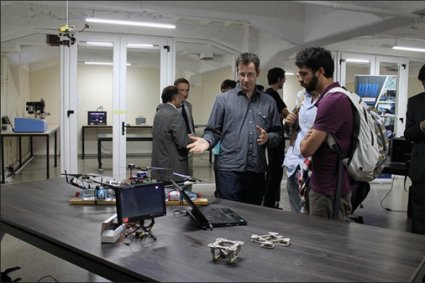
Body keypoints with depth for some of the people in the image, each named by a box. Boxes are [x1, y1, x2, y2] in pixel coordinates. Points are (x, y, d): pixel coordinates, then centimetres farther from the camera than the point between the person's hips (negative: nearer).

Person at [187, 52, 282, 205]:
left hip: (257, 172, 3)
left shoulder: (269, 102, 11)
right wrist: (207, 141, -18)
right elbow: (213, 131, 2)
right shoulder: (223, 99, 4)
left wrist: (268, 138, -10)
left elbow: (278, 134, 11)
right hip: (229, 171, -3)